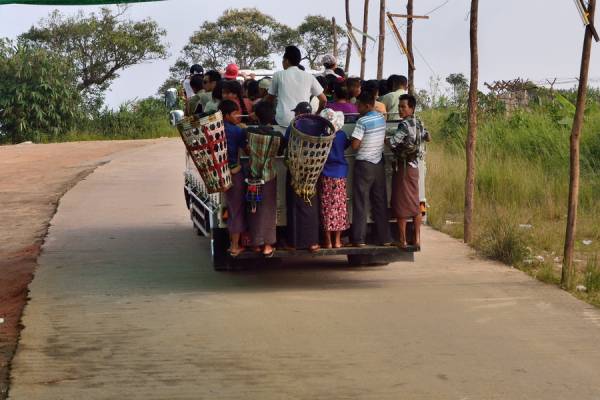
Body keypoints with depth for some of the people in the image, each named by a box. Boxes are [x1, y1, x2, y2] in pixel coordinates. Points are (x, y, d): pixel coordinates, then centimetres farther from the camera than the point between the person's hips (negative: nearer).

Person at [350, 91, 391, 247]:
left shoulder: (362, 121, -16)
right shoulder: (381, 118, 6)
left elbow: (355, 145, -20)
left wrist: (355, 141, 0)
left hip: (364, 165, -6)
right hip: (379, 163, 6)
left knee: (361, 202, -1)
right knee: (380, 201, 9)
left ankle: (359, 239, -1)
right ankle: (384, 238, 11)